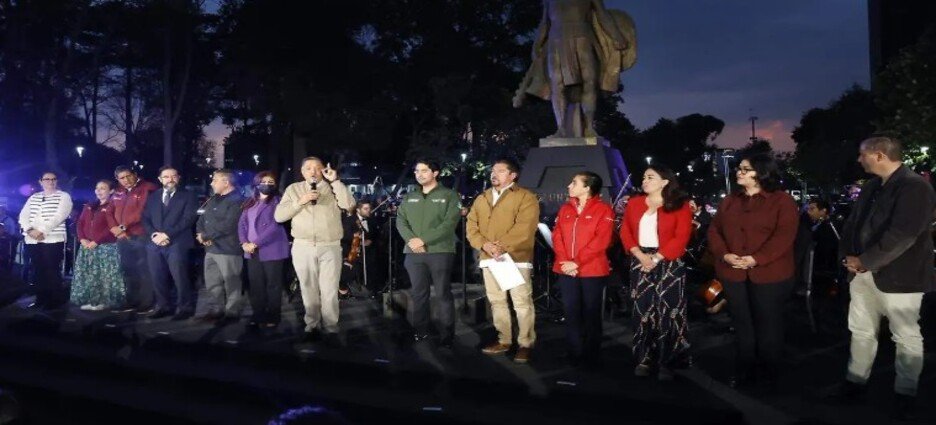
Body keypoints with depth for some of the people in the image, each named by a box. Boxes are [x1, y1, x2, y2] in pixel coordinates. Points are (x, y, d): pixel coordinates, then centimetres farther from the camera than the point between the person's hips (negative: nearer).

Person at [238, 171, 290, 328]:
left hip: (272, 250, -5)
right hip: (252, 252, 5)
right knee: (255, 285, 9)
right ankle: (258, 315, 19)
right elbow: (242, 224, 11)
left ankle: (273, 317, 8)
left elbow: (275, 227, -12)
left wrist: (256, 243, -15)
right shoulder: (249, 203, 16)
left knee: (273, 285, 1)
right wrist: (244, 242, -8)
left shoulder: (278, 202, -2)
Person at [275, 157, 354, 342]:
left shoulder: (333, 188, 5)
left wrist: (335, 180, -13)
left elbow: (349, 204, -13)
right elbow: (278, 216, 0)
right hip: (303, 247, 1)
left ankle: (331, 328, 9)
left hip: (330, 247, -1)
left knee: (329, 290, 0)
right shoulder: (293, 189, 8)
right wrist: (300, 202, -12)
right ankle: (312, 326, 19)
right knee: (308, 289, 8)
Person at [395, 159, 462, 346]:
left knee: (443, 294, -3)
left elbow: (449, 224, -11)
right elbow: (400, 221, 8)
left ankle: (447, 335, 4)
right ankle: (420, 331, 19)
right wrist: (411, 240, -12)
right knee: (418, 293, 9)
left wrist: (423, 240, -16)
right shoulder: (409, 198, 16)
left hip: (440, 251, -4)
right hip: (414, 253, 4)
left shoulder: (449, 196, 0)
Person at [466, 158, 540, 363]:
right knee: (496, 301, 13)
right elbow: (471, 226, 9)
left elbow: (524, 228, -14)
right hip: (489, 259, 6)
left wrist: (502, 246, -20)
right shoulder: (481, 199, 17)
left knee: (522, 303, -4)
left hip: (516, 258, -6)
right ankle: (504, 340, 24)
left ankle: (525, 344, 4)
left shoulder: (526, 197, -2)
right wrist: (484, 244, -10)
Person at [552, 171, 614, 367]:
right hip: (566, 270, 5)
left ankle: (592, 356, 16)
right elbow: (557, 235, 6)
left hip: (592, 271, -4)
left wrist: (577, 262, -17)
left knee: (591, 314, 5)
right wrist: (563, 261, -9)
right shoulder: (565, 208, 12)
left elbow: (601, 240, -13)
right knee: (571, 313, 8)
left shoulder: (603, 209, -5)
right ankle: (575, 354, 19)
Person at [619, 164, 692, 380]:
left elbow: (681, 237, -9)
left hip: (668, 264, -4)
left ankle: (666, 362, 6)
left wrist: (657, 258, -15)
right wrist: (640, 255, -9)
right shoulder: (634, 203, 11)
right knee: (642, 310, 5)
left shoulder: (680, 205, -2)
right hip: (640, 262, 4)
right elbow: (625, 232, 6)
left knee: (667, 312, -2)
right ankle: (643, 359, 13)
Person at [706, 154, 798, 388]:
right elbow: (714, 230, 8)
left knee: (767, 325, 5)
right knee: (742, 324, 12)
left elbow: (784, 235, -14)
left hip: (768, 274, -4)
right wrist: (724, 254, -10)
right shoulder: (729, 201, 12)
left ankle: (769, 375, 21)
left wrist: (757, 259, -23)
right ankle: (745, 371, 24)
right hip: (734, 273, 5)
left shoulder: (782, 201, -4)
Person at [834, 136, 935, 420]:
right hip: (864, 274, 8)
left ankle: (905, 393, 19)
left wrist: (864, 261, -18)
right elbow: (852, 223, 14)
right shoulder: (870, 187, 12)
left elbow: (902, 235, -23)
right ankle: (856, 381, 27)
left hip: (897, 277, -8)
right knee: (861, 331, 15)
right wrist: (847, 256, -1)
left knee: (906, 337, 7)